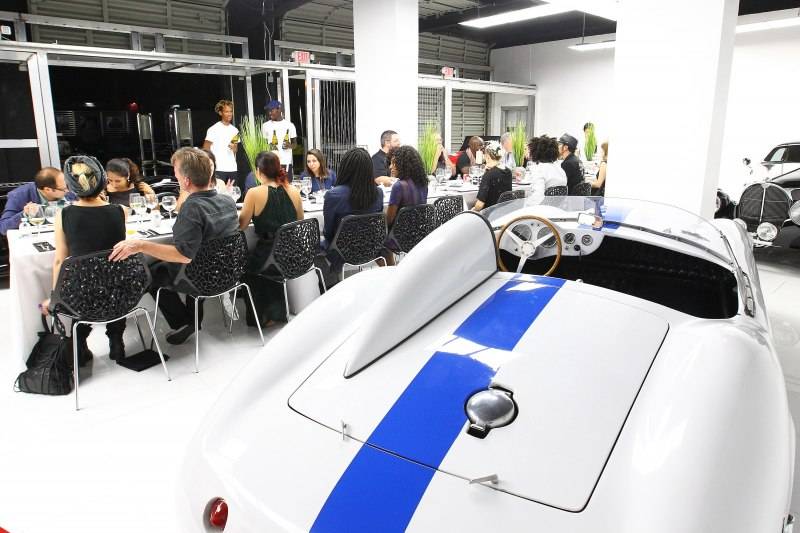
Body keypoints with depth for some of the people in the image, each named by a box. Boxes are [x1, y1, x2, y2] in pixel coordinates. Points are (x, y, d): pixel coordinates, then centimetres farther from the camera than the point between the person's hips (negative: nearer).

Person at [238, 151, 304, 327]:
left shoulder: (255, 193, -11)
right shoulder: (294, 192, 0)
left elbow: (241, 225, -1)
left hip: (267, 257, -4)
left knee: (243, 265, 28)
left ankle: (264, 314, 29)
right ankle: (277, 309, 31)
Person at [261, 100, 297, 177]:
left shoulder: (289, 125, 6)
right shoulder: (265, 125, 7)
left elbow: (295, 144, 11)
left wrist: (290, 145, -12)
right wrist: (268, 147, -11)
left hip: (286, 162, 0)